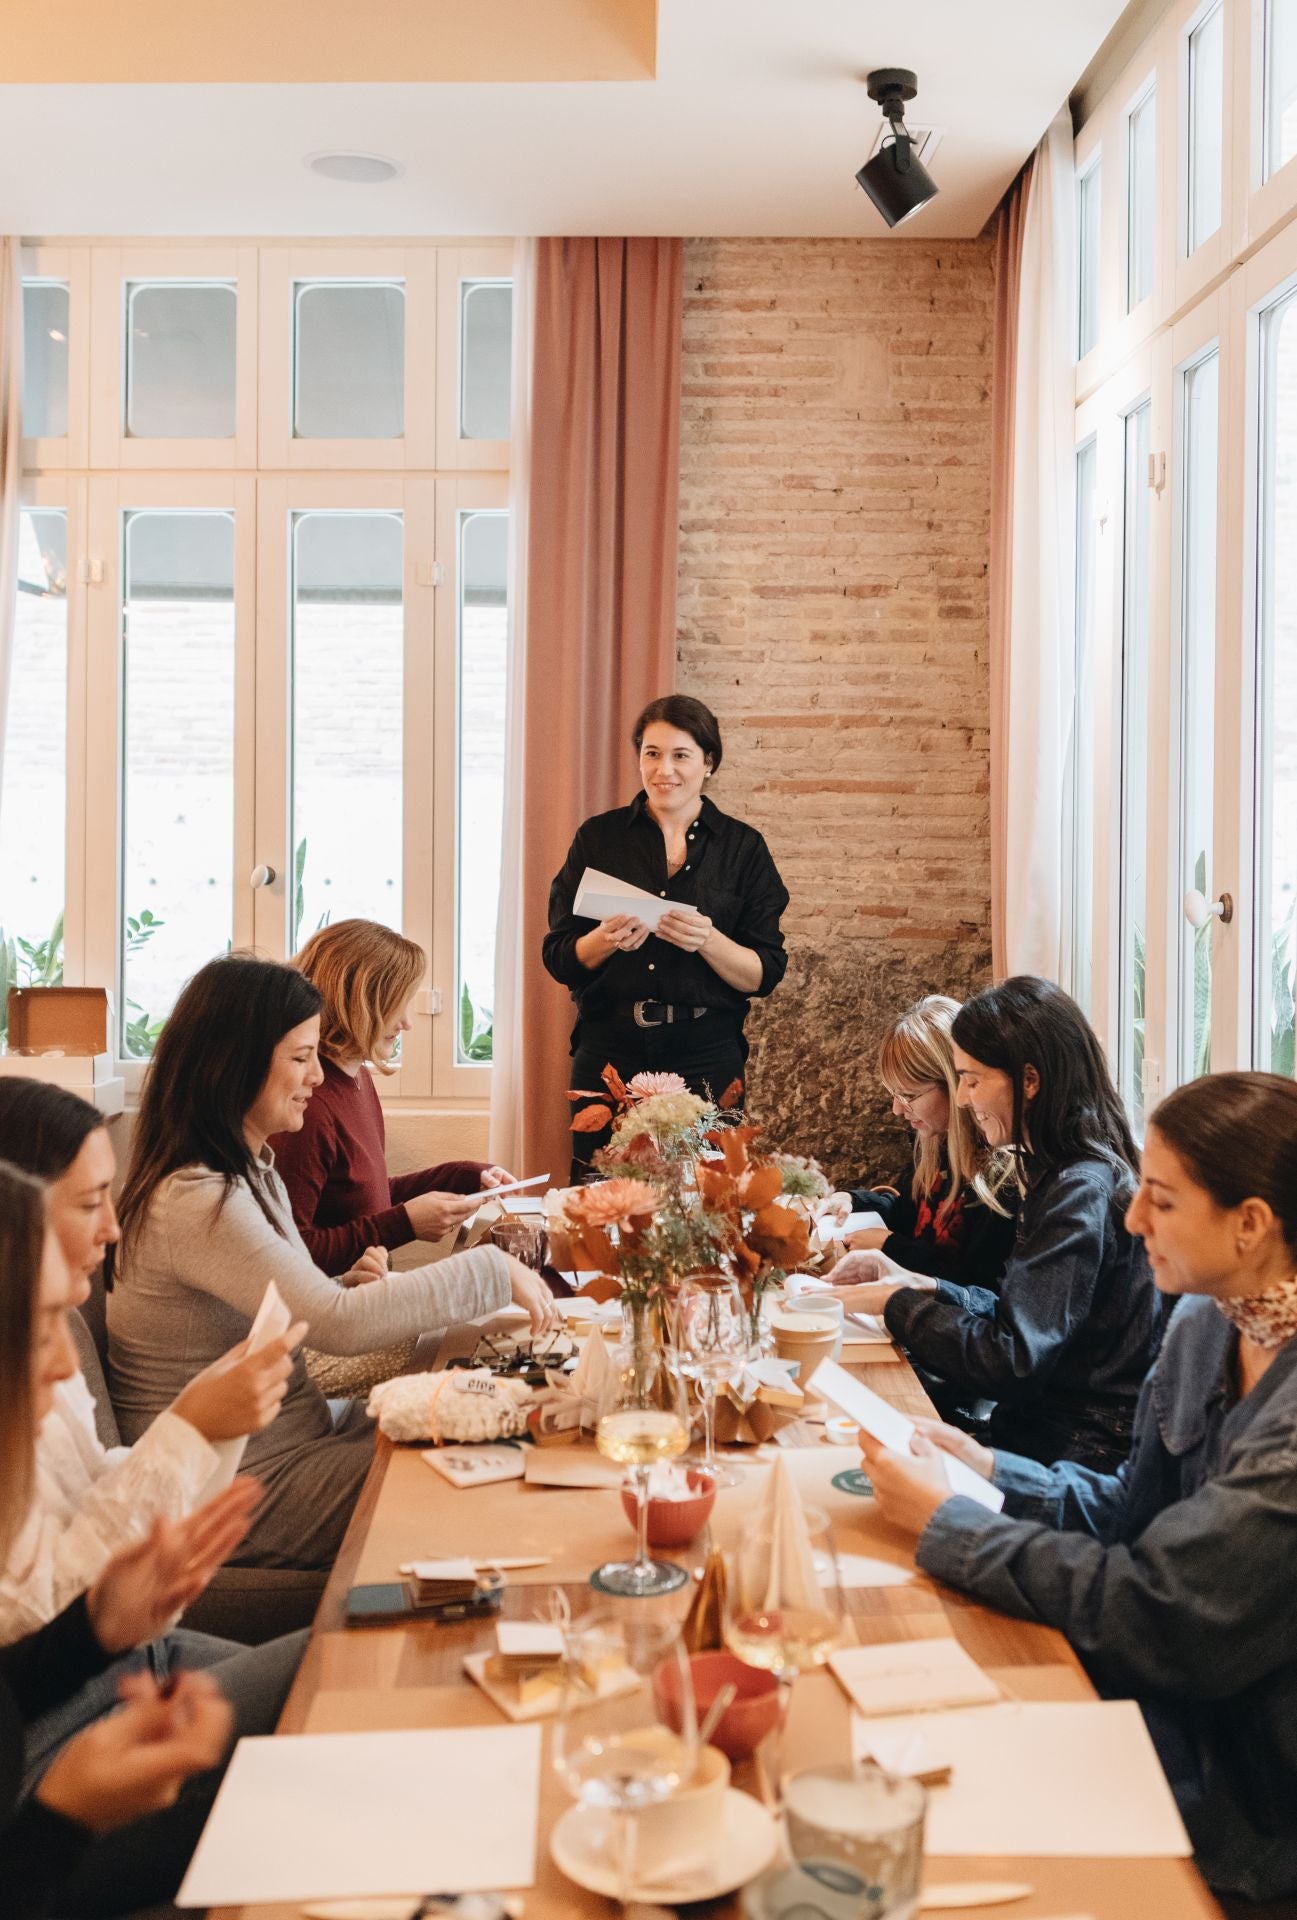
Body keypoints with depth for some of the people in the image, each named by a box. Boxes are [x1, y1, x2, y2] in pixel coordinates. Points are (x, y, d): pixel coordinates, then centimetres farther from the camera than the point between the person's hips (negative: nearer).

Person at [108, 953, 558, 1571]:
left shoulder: (252, 1173, 10)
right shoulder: (197, 1201, -23)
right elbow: (339, 1324, -28)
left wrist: (357, 1287, -6)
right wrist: (493, 1271, -21)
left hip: (295, 1433, 9)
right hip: (240, 1492, -9)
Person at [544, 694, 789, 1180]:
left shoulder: (742, 846, 5)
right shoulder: (598, 837, 6)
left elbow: (765, 974, 0)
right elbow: (559, 958, 3)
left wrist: (707, 941, -17)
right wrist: (605, 941, -16)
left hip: (706, 1058, 0)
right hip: (609, 1053, 0)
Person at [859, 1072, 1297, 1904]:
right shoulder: (1205, 1328, 0)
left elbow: (1152, 1613, -26)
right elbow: (1132, 1511, 9)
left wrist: (947, 1521, -16)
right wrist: (991, 1470, -4)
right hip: (1190, 1702, 7)